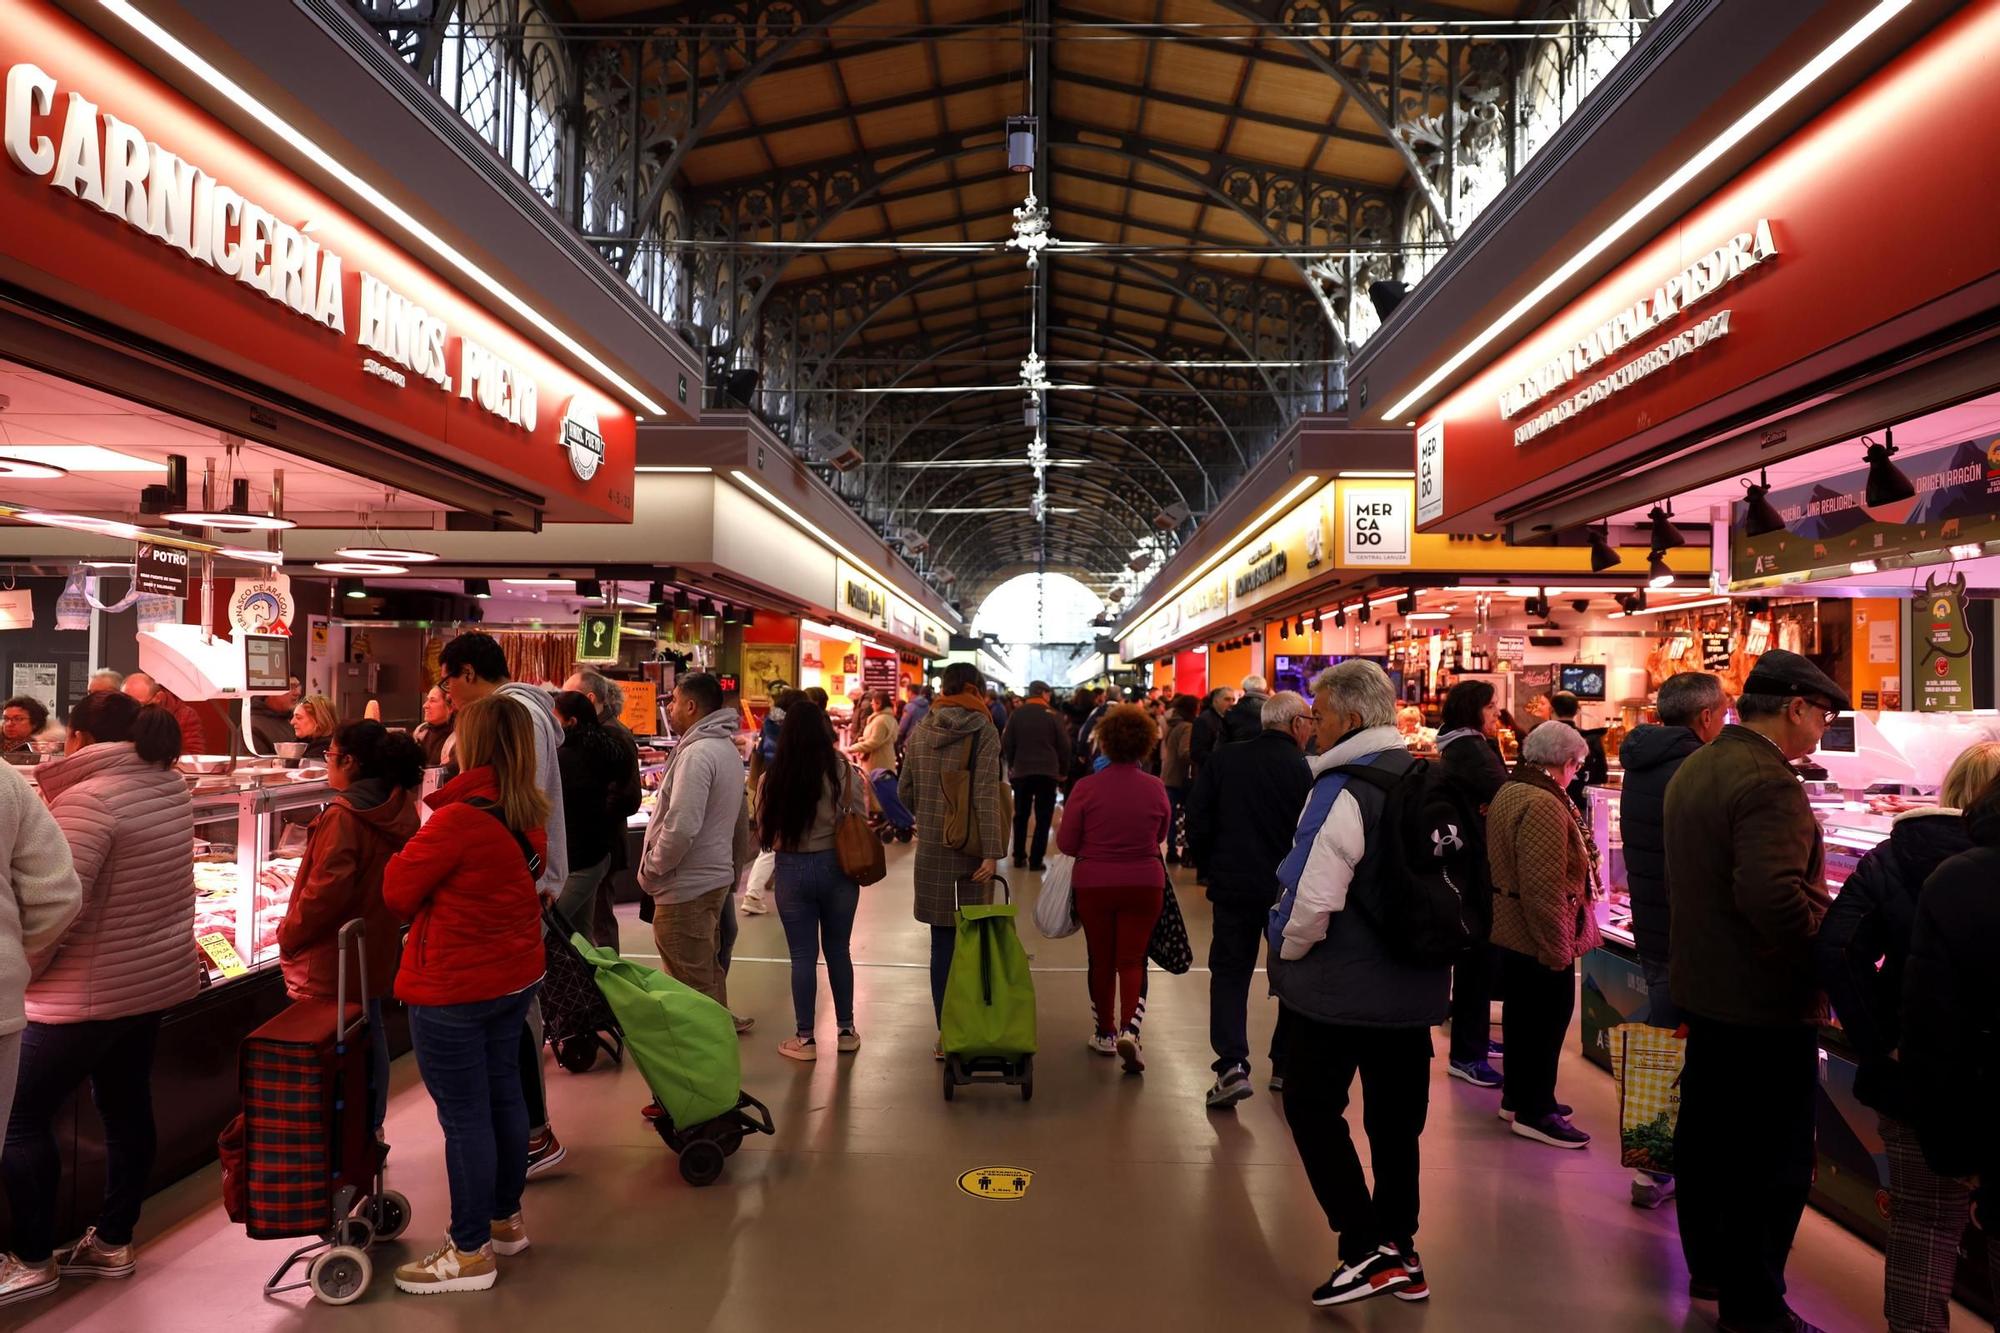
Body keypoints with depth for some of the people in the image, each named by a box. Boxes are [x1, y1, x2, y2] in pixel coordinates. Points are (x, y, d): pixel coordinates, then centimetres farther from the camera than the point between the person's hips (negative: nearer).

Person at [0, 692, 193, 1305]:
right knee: (127, 1110, 17)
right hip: (158, 977, 8)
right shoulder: (171, 786, 5)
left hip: (91, 991, -8)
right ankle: (112, 1242, 28)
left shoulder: (89, 798, -20)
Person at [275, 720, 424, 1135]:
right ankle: (371, 1129, 30)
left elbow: (327, 889, -26)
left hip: (332, 960, -8)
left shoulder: (343, 818, -22)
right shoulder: (399, 813, 2)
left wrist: (288, 934, -11)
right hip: (375, 953, 8)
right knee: (370, 1037, 19)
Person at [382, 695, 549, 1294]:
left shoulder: (458, 819, -23)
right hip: (516, 977, 8)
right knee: (504, 1096, 19)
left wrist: (408, 848, 4)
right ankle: (506, 1220, 34)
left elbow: (397, 892, -14)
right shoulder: (531, 817, 2)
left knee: (464, 1117, 2)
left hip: (453, 989, -8)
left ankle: (470, 1253, 14)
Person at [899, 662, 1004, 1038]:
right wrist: (992, 851, -16)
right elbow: (986, 795, -14)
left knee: (942, 942, 8)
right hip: (971, 848, -4)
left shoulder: (920, 732, 7)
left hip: (931, 849, 4)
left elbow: (904, 790, 13)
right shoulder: (982, 731, -7)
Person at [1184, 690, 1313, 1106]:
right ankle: (1287, 1065, 24)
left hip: (1233, 887, 1)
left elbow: (1197, 824, -2)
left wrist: (1211, 870, 11)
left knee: (1230, 974, 8)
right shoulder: (1304, 769, -12)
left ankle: (1232, 1066, -6)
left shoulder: (1223, 759, -3)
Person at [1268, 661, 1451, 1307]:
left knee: (1313, 1109, 7)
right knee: (1396, 1117, 16)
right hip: (1415, 987, 8)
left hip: (1338, 987, -8)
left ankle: (1367, 1250, 3)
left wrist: (1286, 951, -6)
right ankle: (1401, 1252, 26)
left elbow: (1314, 901, -24)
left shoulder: (1343, 792, -20)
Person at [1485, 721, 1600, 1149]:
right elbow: (1544, 888, -28)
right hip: (1540, 937, -10)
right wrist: (1557, 948, -22)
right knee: (1548, 1017, 2)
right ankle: (1534, 1112, 12)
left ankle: (1518, 1097, 31)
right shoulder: (1543, 806, -24)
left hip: (1511, 930, 10)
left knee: (1521, 1013, 19)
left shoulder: (1510, 792, 9)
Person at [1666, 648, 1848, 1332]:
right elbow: (1773, 894, -32)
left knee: (1705, 1130, 20)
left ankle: (1709, 1264, 36)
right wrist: (1829, 959, -18)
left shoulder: (1694, 768, 9)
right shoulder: (1768, 782, -21)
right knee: (1773, 1161, 2)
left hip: (1703, 987, 10)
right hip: (1767, 1001, -10)